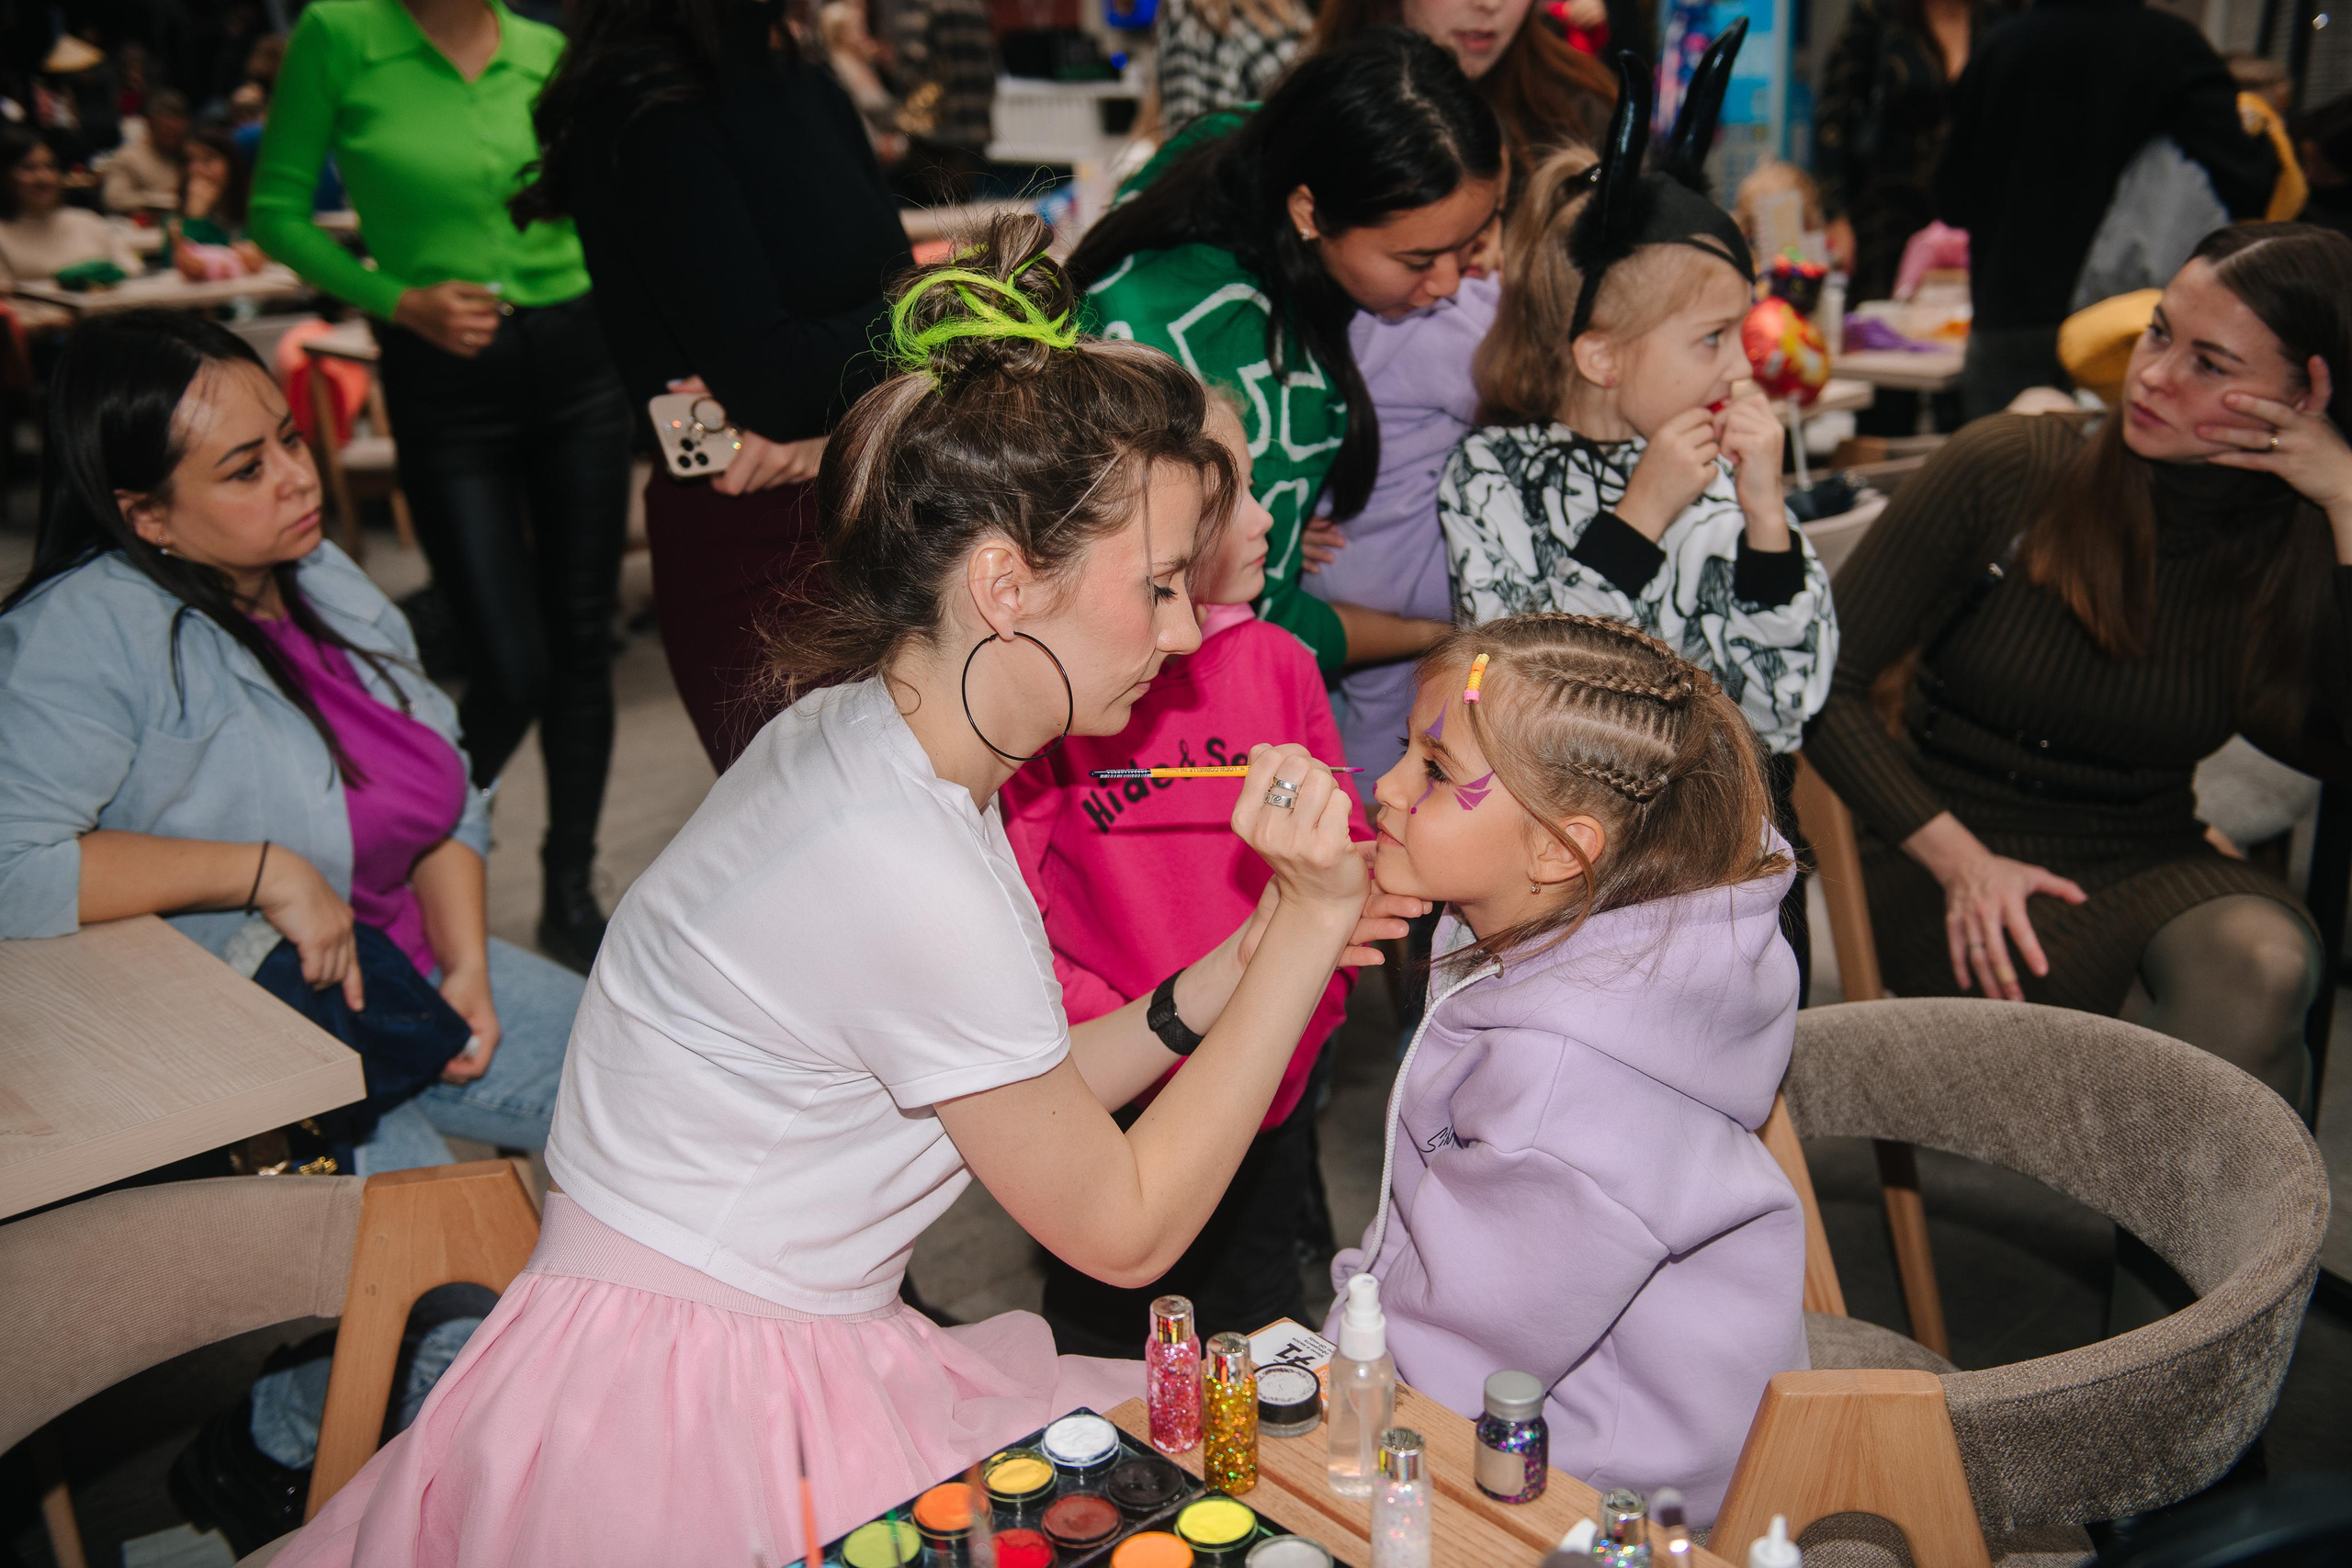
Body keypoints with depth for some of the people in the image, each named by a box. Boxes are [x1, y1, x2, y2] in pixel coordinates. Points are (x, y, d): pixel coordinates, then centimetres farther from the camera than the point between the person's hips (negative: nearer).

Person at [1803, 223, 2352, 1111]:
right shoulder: (2007, 471, -9)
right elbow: (1824, 686, -8)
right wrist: (1959, 858, -16)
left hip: (2148, 868, 2)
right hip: (1948, 856, -2)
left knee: (2263, 960, -31)